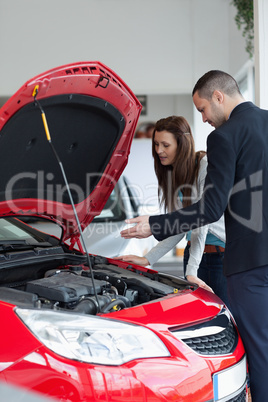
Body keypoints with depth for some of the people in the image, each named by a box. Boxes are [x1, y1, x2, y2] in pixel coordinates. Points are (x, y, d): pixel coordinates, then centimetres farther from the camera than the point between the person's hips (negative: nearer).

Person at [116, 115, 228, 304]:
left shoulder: (206, 165, -14)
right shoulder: (171, 175, 8)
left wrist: (191, 270, -22)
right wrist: (147, 259, 4)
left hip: (224, 252, -6)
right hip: (195, 251, 6)